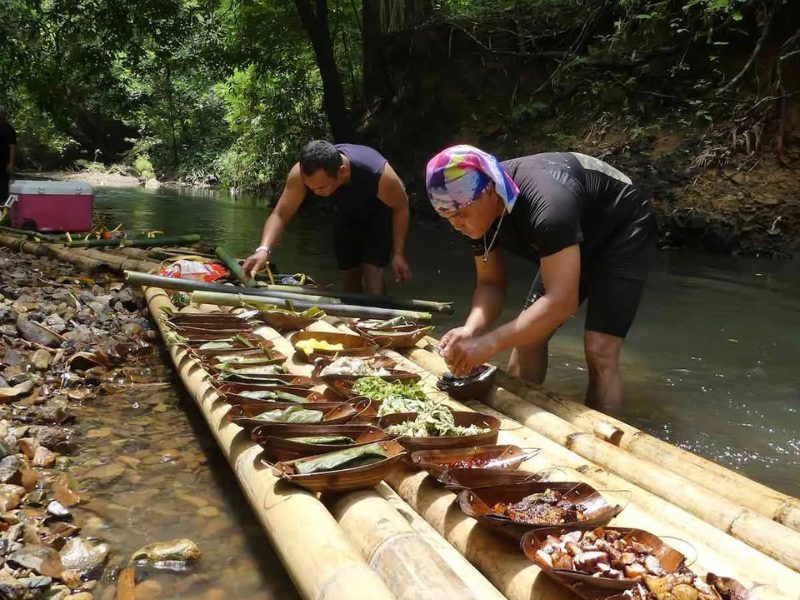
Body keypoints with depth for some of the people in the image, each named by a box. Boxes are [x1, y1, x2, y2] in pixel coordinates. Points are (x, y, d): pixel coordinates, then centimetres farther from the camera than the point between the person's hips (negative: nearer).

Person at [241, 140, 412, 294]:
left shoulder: (378, 173, -42)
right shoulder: (300, 174, -35)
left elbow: (401, 208, -24)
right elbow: (280, 215, -30)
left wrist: (398, 254, -23)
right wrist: (263, 249, -48)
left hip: (378, 215, -4)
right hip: (347, 215, 4)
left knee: (372, 271, -17)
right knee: (347, 274, 9)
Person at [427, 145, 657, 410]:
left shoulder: (546, 204, -41)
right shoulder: (478, 211, -16)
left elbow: (562, 300, -44)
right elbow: (491, 283, -9)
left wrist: (488, 344, -48)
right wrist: (471, 329, -29)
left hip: (622, 234, -7)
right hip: (575, 245, 7)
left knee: (599, 352, -19)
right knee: (527, 335, 3)